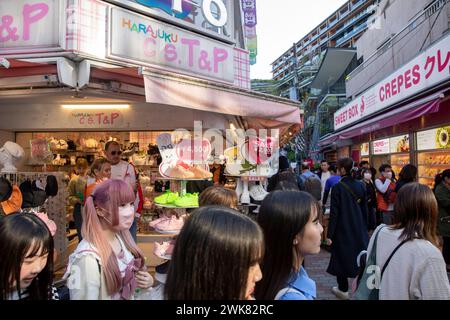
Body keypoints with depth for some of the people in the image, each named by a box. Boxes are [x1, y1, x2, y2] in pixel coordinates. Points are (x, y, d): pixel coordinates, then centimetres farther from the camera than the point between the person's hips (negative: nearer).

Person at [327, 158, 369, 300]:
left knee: (342, 256, 10)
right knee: (359, 255, 16)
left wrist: (330, 233, -10)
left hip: (343, 228, -4)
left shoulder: (338, 187, -17)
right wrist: (365, 227, 16)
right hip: (359, 227, 4)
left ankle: (343, 289, 22)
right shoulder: (361, 185, -2)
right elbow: (364, 208, 5)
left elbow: (334, 212, -16)